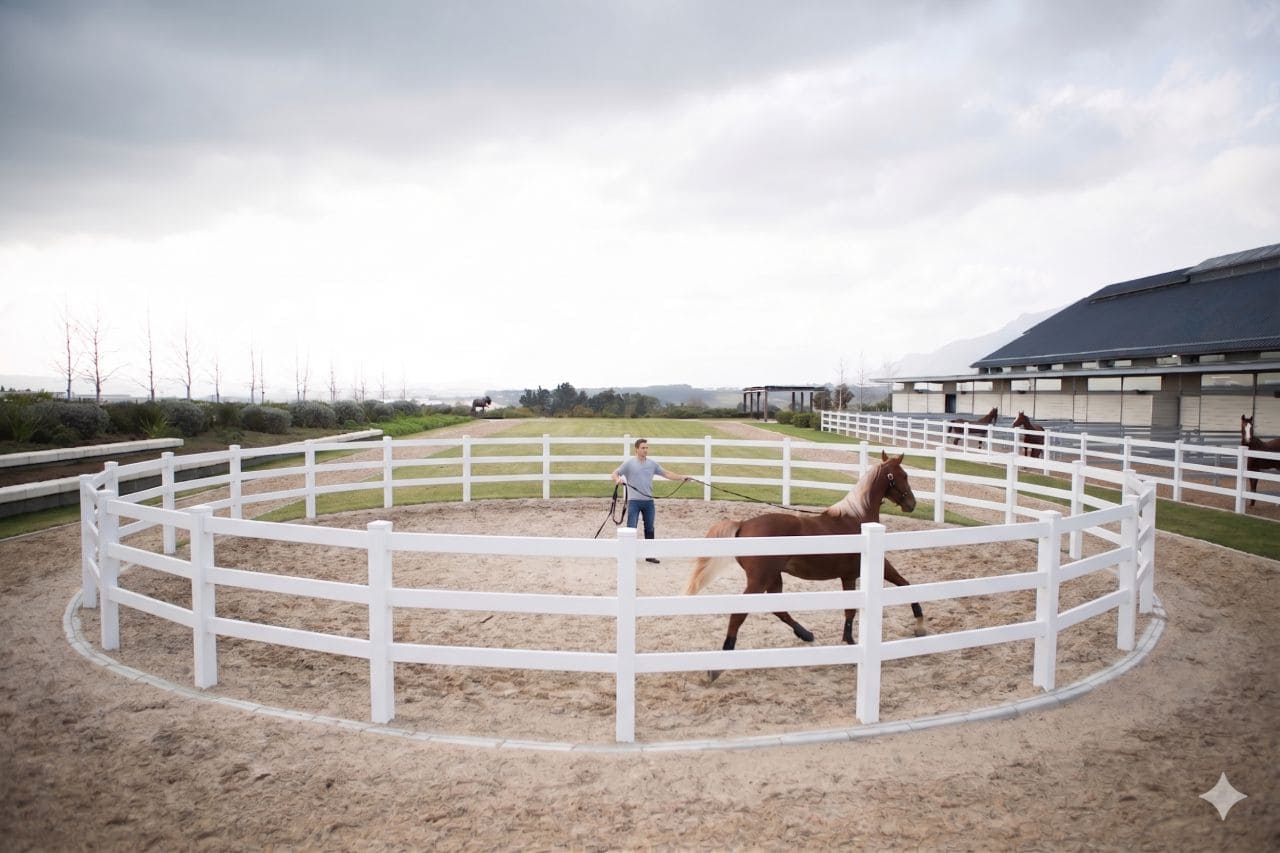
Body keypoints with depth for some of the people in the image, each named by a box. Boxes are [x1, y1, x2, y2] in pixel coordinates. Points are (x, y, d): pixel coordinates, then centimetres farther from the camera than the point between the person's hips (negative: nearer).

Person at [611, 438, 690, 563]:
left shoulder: (652, 464, 8)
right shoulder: (629, 463, -3)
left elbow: (666, 474, 10)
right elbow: (615, 473, -5)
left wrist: (681, 477, 0)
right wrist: (617, 479, -28)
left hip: (648, 501, 5)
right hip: (634, 501, -4)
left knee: (649, 529, 11)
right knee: (631, 528, -6)